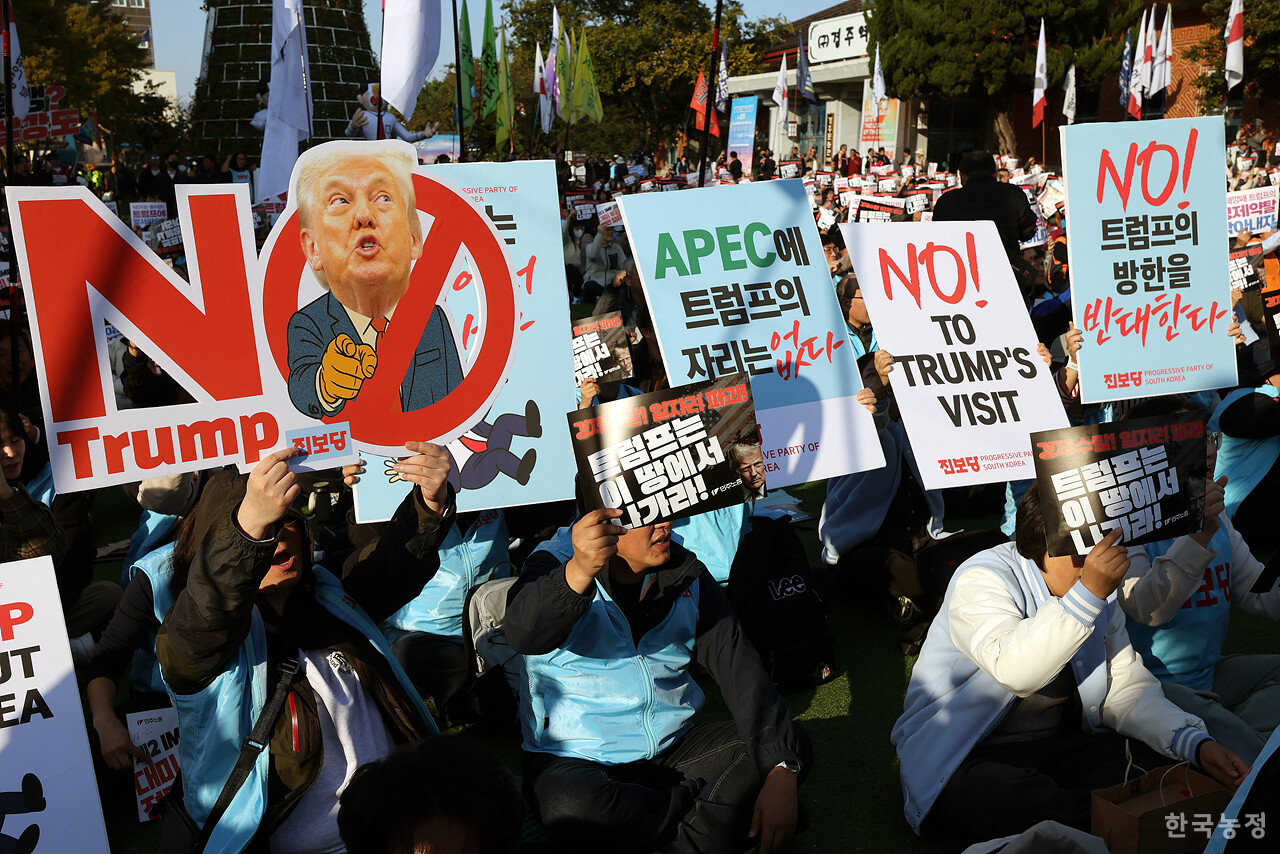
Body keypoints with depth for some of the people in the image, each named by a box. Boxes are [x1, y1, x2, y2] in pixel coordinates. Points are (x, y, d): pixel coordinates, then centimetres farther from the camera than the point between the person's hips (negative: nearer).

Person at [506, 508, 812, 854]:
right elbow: (524, 635, -34)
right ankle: (721, 801, -14)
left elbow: (738, 666, -6)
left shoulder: (687, 576, 2)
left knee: (794, 745, -12)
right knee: (573, 808, -38)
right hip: (575, 759, -4)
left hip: (673, 748, 4)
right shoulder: (554, 564, -11)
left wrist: (780, 772, -19)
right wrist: (579, 573, -55)